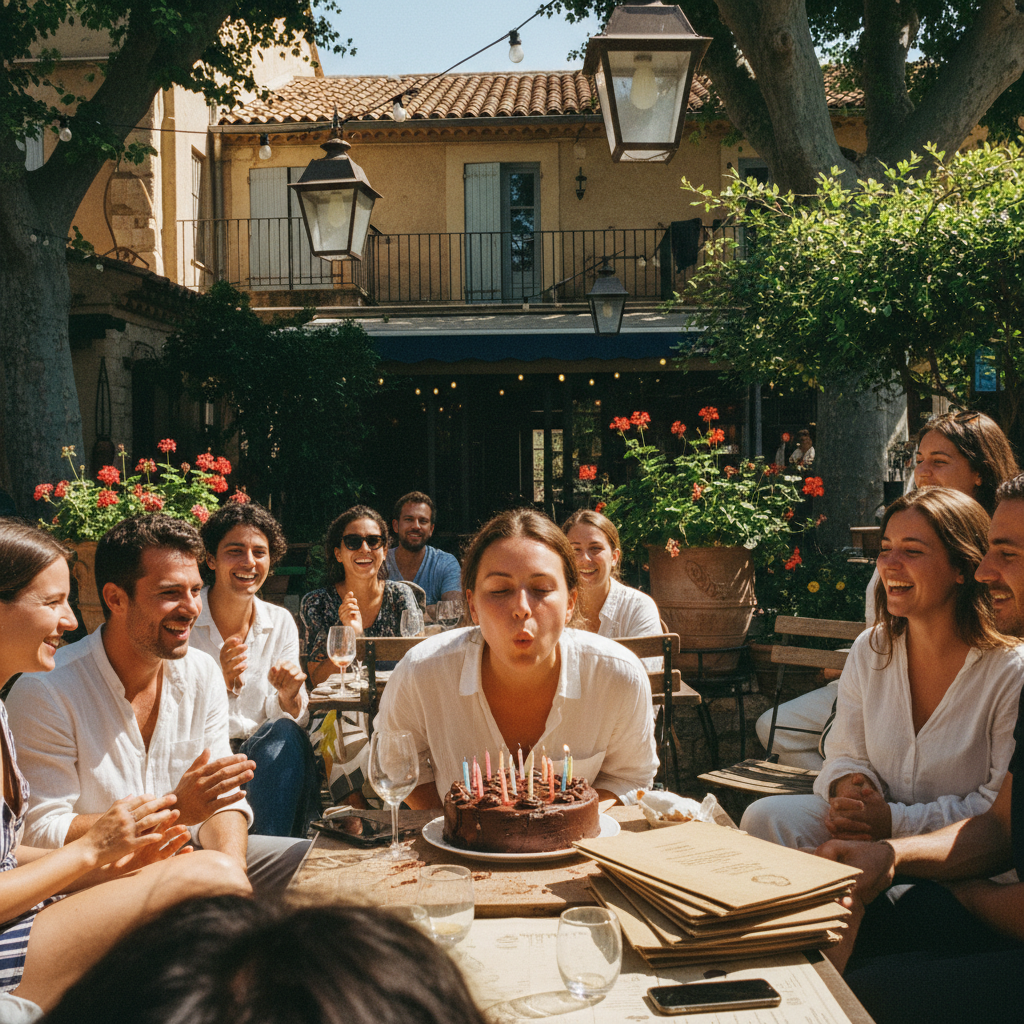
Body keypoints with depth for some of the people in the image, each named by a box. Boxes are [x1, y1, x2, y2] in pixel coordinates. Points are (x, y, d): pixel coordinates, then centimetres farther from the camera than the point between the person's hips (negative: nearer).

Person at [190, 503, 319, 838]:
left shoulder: (280, 623, 5)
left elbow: (294, 722, 4)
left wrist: (289, 696, -21)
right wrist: (218, 683, -30)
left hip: (262, 754, 4)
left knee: (284, 733, -30)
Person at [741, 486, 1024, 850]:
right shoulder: (869, 650, 3)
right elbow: (846, 755, 10)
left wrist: (896, 820, -21)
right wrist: (848, 788, -15)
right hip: (874, 824, 6)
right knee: (765, 817, -19)